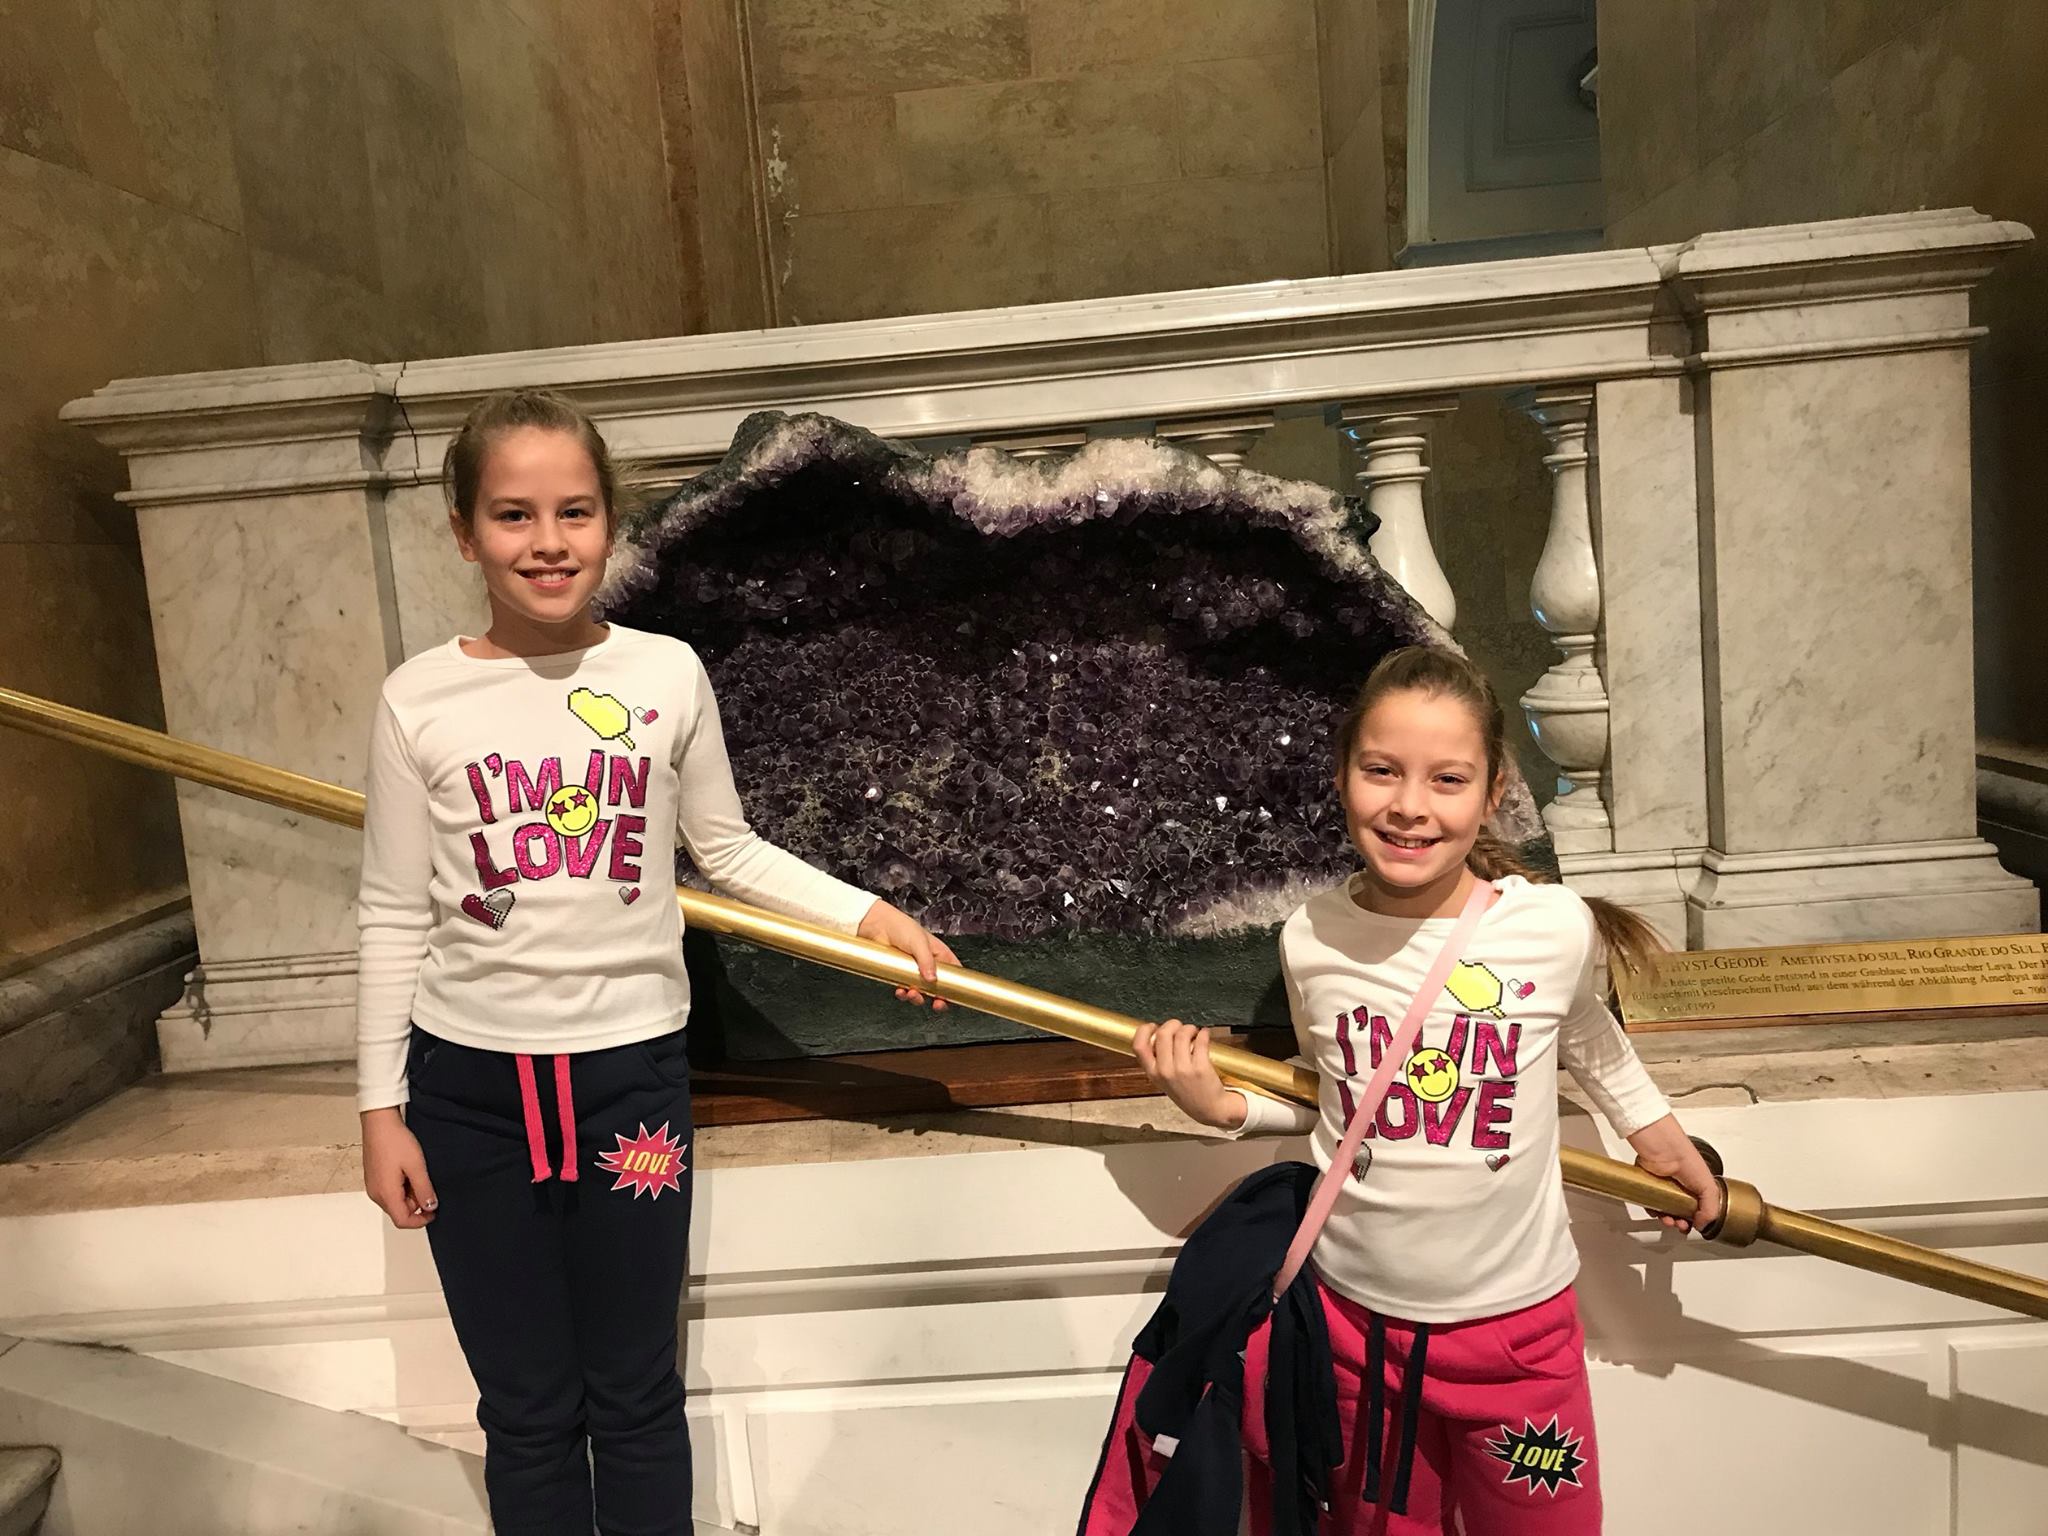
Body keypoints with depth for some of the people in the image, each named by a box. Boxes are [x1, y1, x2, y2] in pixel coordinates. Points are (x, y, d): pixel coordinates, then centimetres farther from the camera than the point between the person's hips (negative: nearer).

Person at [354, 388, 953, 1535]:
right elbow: (396, 921, 0)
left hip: (631, 1065, 0)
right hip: (468, 1082, 0)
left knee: (636, 1397, 14)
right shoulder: (420, 701, -6)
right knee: (526, 1410, 15)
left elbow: (727, 851, 6)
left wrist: (866, 914, -1)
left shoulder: (668, 674, -6)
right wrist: (382, 1107, 1)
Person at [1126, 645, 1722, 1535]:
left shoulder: (1557, 929, -16)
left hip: (1518, 1325, -1)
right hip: (1353, 1312, 1)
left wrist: (1660, 1137, 17)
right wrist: (1223, 1105, -9)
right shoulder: (1311, 941, -11)